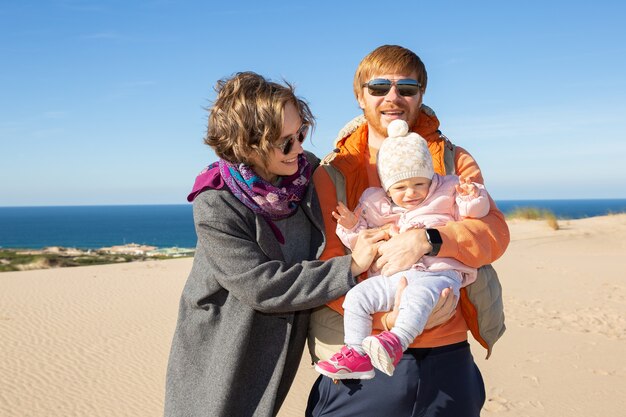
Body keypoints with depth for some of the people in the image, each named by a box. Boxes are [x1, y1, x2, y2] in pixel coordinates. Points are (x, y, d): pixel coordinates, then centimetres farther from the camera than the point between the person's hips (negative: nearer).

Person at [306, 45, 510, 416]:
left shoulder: (454, 161, 10)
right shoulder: (332, 173, 2)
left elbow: (495, 232, -3)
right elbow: (323, 267, -6)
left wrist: (427, 240, -22)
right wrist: (390, 312, -21)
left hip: (446, 357, 2)